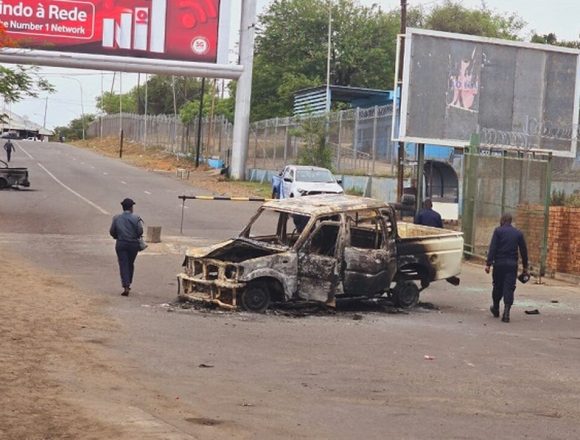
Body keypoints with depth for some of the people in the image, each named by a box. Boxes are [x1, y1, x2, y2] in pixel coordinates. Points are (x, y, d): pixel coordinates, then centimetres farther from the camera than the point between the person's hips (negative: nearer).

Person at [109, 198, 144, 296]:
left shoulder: (116, 218, -1)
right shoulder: (136, 218, -6)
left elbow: (112, 232, -2)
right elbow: (140, 231, -13)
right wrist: (136, 237, 8)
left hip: (121, 244, 0)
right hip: (133, 244, 0)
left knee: (123, 265, -1)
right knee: (130, 264, 17)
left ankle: (126, 287, -13)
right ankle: (128, 285, 27)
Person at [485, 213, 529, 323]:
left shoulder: (498, 231, -1)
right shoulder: (518, 233, 9)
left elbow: (492, 248, -9)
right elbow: (524, 250, 10)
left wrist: (488, 263, -10)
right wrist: (525, 266, 17)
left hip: (499, 264, -1)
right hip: (512, 264, 1)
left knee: (497, 287, 13)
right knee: (509, 288, -1)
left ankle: (495, 309, 29)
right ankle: (506, 313, -12)